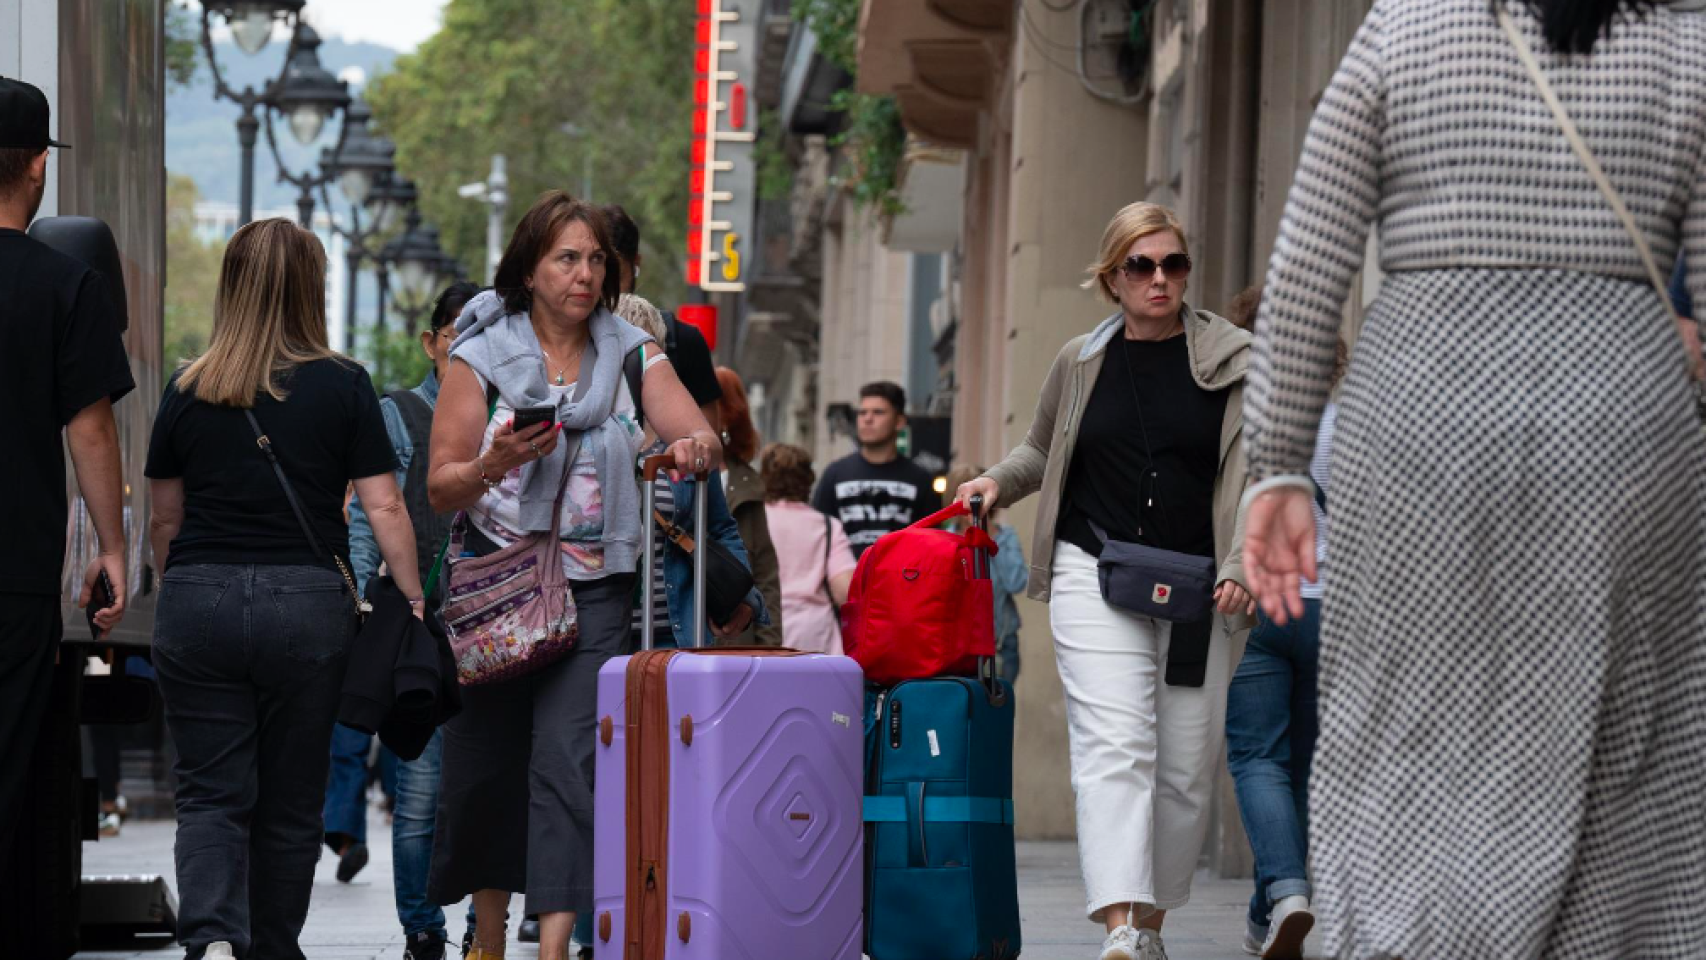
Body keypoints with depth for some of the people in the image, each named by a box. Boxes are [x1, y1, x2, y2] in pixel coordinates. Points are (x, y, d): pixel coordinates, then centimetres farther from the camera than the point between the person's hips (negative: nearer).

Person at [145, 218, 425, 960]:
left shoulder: (189, 390, 4)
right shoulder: (343, 386, -2)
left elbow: (164, 519, 11)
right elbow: (383, 509, -5)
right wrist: (414, 604, 2)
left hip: (198, 601, 1)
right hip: (307, 604, -1)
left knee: (211, 793, 3)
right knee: (290, 799, 12)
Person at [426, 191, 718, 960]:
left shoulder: (631, 354, 8)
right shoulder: (482, 355, 2)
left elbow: (704, 440, -3)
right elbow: (439, 489, 0)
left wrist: (697, 448, -27)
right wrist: (494, 464, -20)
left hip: (593, 592, 0)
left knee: (569, 760, -13)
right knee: (483, 764, 6)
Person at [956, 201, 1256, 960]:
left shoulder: (1231, 359, 4)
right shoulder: (1081, 362, 10)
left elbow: (1256, 471, 0)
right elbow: (1042, 449, 27)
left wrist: (1241, 565, -13)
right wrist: (999, 481, 7)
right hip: (1095, 573, -1)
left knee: (1187, 764, 4)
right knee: (1116, 744, -17)